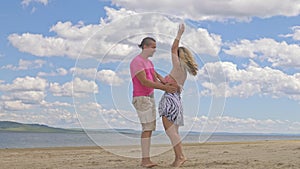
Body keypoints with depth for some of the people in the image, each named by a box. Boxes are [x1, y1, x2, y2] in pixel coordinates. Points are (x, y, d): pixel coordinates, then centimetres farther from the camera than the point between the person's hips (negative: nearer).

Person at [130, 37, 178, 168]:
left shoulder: (149, 63, 18)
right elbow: (144, 82, -22)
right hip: (141, 98, -9)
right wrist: (164, 87, -24)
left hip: (150, 98, 9)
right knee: (147, 128, -17)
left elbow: (156, 80, 8)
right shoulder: (136, 62, -14)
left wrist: (167, 87, -12)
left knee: (149, 129, 4)